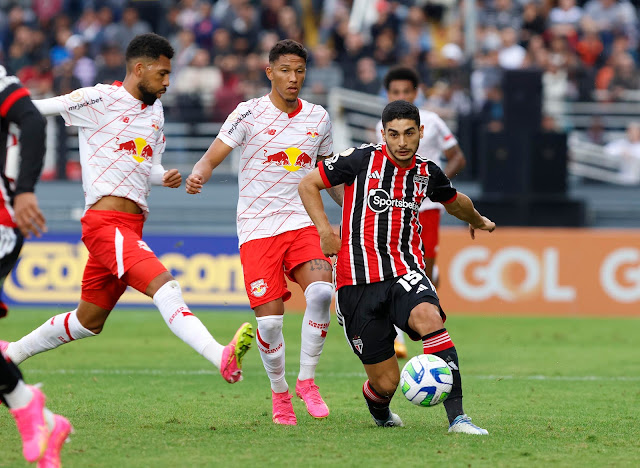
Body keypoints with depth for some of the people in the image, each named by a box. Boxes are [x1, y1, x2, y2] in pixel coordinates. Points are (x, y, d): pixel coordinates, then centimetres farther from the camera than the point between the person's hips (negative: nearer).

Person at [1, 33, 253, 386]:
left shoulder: (155, 111, 20)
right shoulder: (99, 99, -4)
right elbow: (30, 109, 2)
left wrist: (164, 177, 3)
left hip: (131, 229, 9)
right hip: (105, 221, -9)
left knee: (89, 321, 17)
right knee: (166, 287, -27)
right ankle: (223, 358, -43)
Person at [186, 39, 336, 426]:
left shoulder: (319, 118, 9)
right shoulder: (249, 114, -3)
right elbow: (211, 159, -4)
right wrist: (198, 176, -27)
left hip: (303, 223, 2)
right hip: (258, 229, -2)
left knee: (321, 292, -24)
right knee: (269, 319, -10)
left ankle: (307, 380, -6)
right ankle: (280, 393, 15)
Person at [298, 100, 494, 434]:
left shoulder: (427, 173, 10)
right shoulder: (362, 159, -2)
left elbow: (454, 202, 34)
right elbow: (308, 185, 6)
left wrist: (477, 220, 51)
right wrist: (325, 230, -5)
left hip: (405, 272, 2)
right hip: (357, 279, -2)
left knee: (429, 317, -35)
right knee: (385, 382, -3)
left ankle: (457, 417, -36)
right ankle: (379, 412, 38)